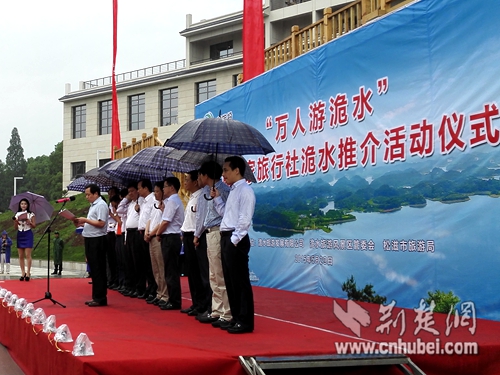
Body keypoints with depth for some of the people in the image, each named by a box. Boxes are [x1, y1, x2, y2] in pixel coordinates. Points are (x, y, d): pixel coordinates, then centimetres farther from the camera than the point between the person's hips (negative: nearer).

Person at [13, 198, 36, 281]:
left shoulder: (30, 214, 1)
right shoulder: (17, 214, 9)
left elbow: (34, 225, -1)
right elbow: (16, 228, 8)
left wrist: (29, 222, -19)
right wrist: (15, 221, -11)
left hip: (28, 234, -4)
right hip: (20, 235, 4)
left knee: (28, 255, -9)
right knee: (21, 256, 2)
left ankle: (28, 273, -8)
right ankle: (23, 273, 6)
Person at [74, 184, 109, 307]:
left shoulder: (101, 205, -11)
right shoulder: (93, 205, 18)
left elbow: (101, 223, -20)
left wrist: (86, 220, -15)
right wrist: (81, 223, 8)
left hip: (97, 240, -10)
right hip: (90, 240, 10)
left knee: (98, 270, -7)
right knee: (94, 270, 12)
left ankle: (100, 298, -4)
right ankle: (96, 297, 16)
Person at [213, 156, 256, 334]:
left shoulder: (245, 190, -12)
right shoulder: (233, 191, 18)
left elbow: (244, 219, -18)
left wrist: (234, 239, -20)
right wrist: (217, 198, 13)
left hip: (236, 240, -10)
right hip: (226, 238, 10)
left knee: (240, 281, -6)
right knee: (230, 280, 13)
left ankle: (245, 321, -2)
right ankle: (236, 317, 20)